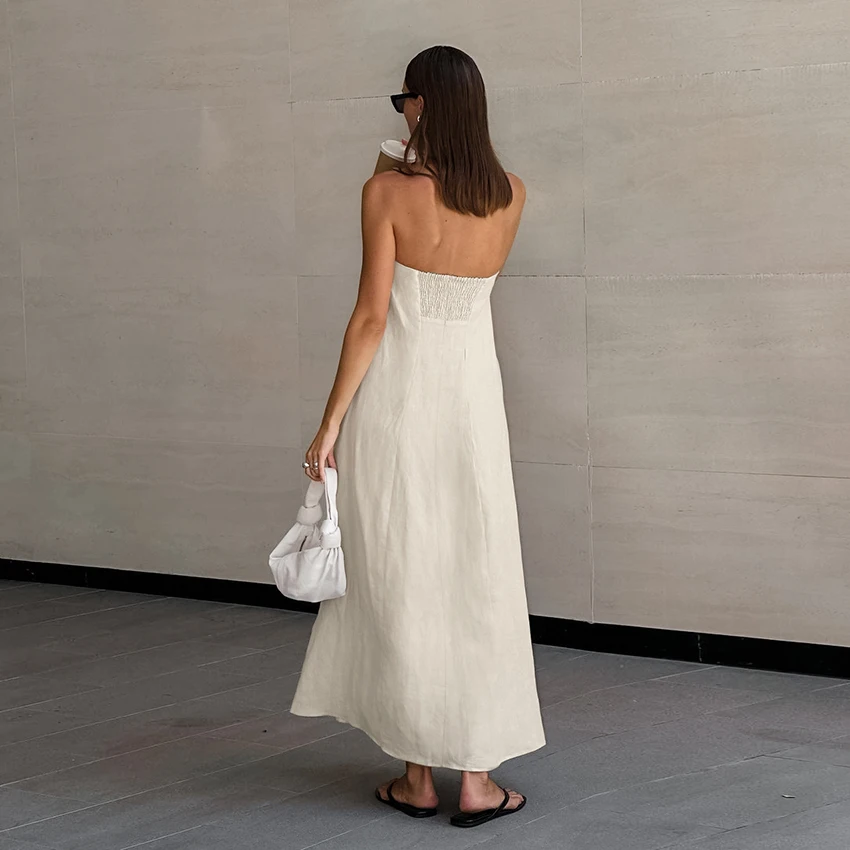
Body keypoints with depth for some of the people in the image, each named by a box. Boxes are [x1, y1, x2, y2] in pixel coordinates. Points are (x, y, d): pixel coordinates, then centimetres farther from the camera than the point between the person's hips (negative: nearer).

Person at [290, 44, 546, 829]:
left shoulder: (388, 192, -11)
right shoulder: (512, 197, 2)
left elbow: (371, 316, -13)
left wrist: (331, 422, -7)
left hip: (394, 401, -3)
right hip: (472, 397, 3)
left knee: (399, 584, 7)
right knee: (475, 583, 7)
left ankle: (417, 775, 14)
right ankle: (476, 778, 9)